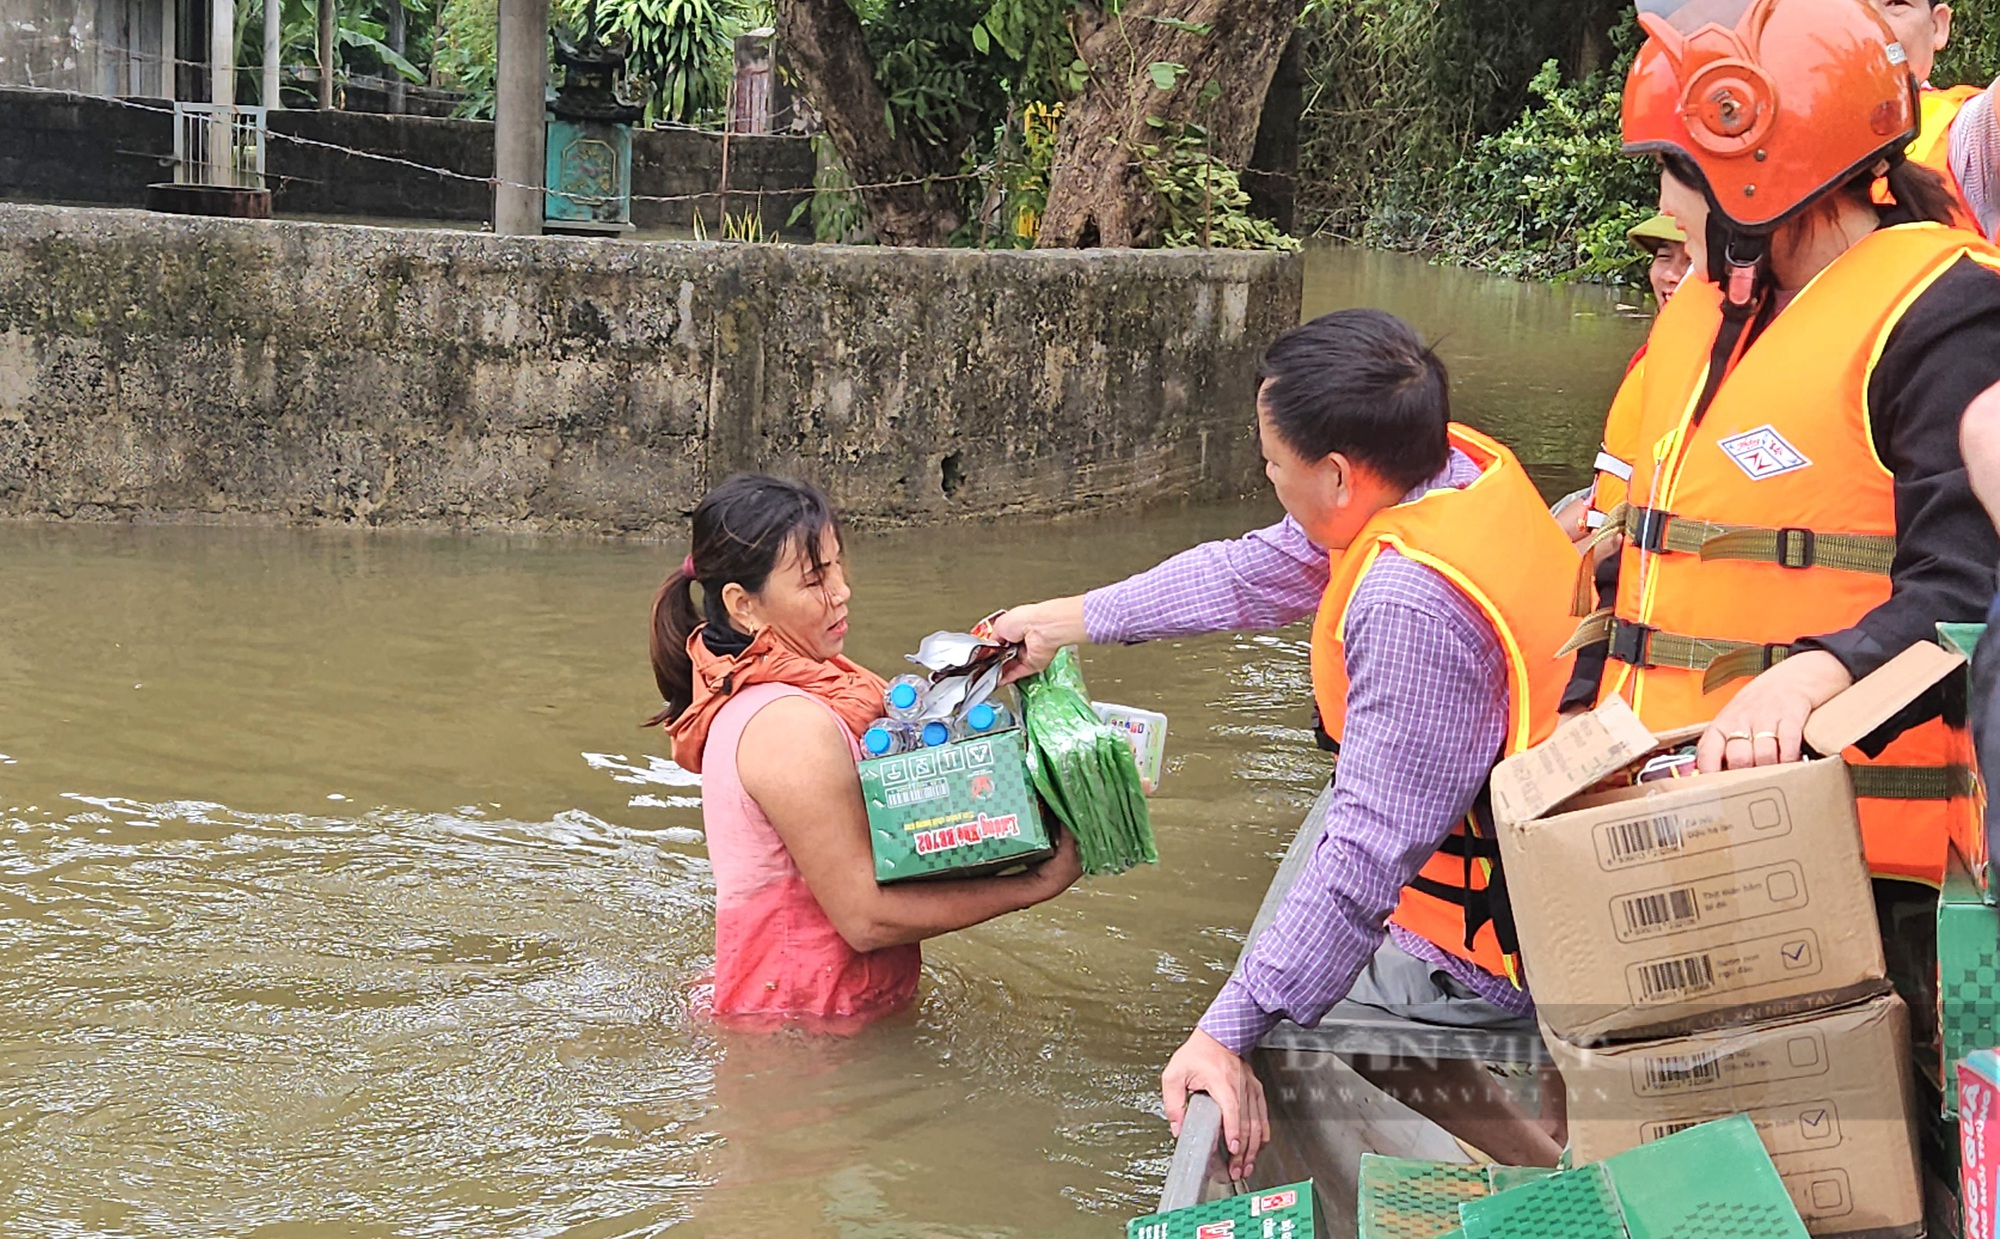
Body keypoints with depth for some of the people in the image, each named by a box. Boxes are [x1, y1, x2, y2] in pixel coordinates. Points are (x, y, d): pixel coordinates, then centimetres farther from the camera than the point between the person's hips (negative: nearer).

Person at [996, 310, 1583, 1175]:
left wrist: (1229, 1032, -30)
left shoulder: (1410, 605, -33)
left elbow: (1367, 859, -33)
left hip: (1488, 963, -10)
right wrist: (1070, 619, 19)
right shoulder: (1454, 464, -3)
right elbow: (1254, 573, 11)